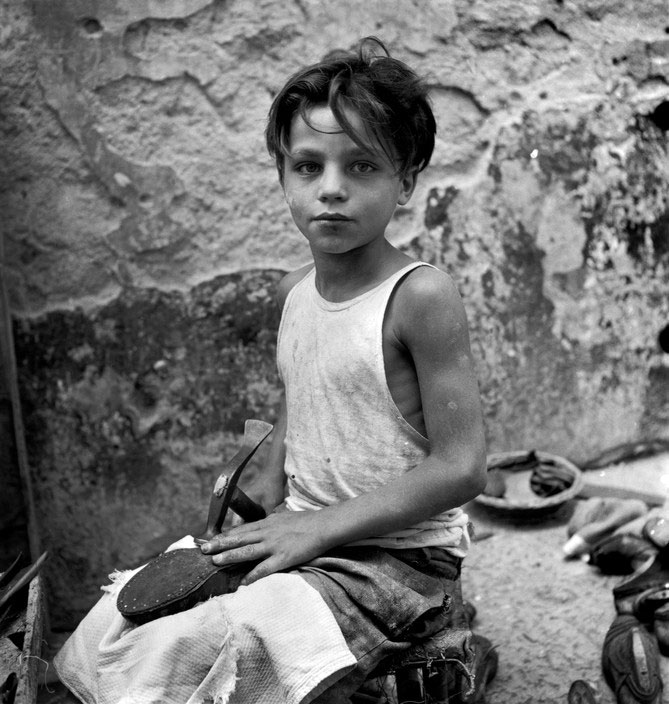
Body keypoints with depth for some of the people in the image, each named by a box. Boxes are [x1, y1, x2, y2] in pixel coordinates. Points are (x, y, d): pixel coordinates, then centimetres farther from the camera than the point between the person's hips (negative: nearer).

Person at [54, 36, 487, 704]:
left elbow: (460, 467, -20)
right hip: (301, 534, 7)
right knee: (108, 634, 2)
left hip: (394, 554, -7)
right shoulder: (295, 291, 5)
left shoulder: (421, 295, -19)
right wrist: (267, 507, 5)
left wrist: (321, 526, -19)